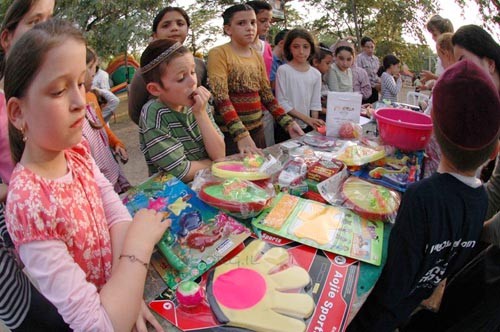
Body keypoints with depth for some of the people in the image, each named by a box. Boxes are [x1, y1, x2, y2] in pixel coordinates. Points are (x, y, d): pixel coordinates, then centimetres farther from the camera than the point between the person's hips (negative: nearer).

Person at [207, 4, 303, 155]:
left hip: (257, 129, 6)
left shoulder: (257, 56, 10)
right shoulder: (218, 54, -9)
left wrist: (288, 122, 1)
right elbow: (221, 98, -20)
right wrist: (241, 134, -31)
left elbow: (266, 94, 11)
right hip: (230, 133, -6)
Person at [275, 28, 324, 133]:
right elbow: (281, 102, -12)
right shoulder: (283, 70, -9)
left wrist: (315, 125, -4)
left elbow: (315, 103, 7)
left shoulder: (316, 74, 4)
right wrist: (306, 118, -16)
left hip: (308, 127, 4)